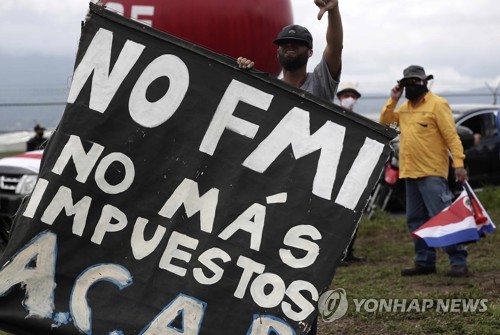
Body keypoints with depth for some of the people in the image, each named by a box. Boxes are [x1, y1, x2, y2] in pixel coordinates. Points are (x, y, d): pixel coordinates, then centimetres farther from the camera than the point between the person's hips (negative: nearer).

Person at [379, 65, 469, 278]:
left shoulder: (437, 105, -8)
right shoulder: (404, 108, 16)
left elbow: (451, 136, -12)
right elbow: (385, 120, 15)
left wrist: (458, 163, -20)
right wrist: (393, 100, 3)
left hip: (432, 172, -8)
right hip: (410, 172, 8)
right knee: (416, 220, 11)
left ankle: (458, 261, -10)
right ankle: (425, 262, 18)